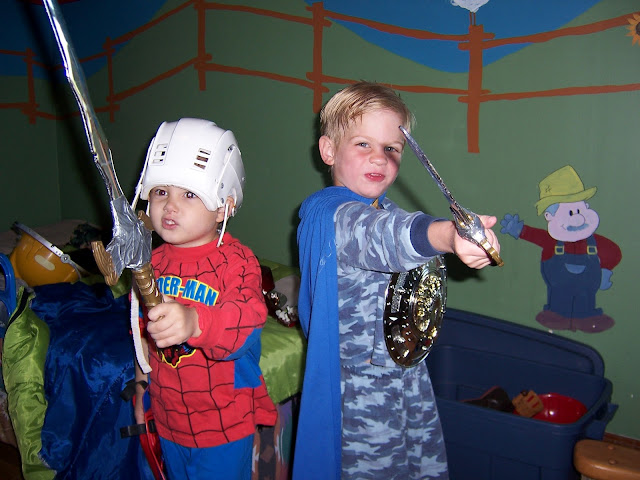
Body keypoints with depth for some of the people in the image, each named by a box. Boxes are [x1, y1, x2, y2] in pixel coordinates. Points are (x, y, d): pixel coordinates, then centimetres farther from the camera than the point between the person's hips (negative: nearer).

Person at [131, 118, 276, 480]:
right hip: (169, 418, 6)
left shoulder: (236, 261, -19)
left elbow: (248, 314, -38)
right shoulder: (153, 263, 0)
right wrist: (141, 387, 19)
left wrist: (194, 321, -57)